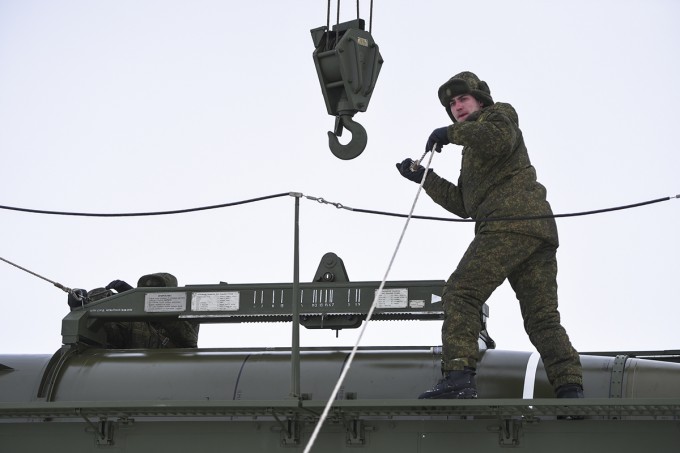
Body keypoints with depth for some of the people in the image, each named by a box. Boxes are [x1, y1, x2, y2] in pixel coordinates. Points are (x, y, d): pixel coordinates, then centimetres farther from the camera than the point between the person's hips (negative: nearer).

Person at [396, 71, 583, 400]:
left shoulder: (498, 114, 15)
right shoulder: (475, 153, 39)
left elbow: (500, 139, -12)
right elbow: (463, 205, 30)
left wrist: (452, 133, -5)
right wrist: (424, 178, 26)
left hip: (510, 220, -9)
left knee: (460, 294, -13)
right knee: (542, 317, 1)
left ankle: (458, 378, -25)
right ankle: (570, 391, -12)